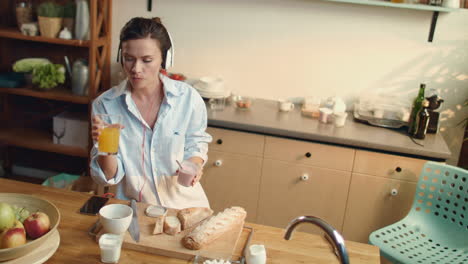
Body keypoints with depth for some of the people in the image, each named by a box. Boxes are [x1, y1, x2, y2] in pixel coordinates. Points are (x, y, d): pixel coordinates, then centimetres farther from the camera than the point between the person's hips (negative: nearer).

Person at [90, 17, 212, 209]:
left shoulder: (188, 97, -8)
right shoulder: (105, 104, -7)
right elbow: (108, 177, -3)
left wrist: (194, 163, -10)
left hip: (183, 201, 1)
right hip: (132, 205, 0)